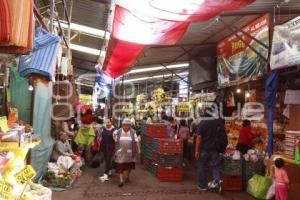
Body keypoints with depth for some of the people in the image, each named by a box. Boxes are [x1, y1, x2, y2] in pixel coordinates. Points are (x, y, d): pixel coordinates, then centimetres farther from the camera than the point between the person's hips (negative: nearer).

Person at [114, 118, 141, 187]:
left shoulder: (133, 132, 0)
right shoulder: (118, 132, 1)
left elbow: (136, 141, 0)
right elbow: (115, 141, 6)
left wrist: (138, 149, -4)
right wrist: (114, 150, 8)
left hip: (129, 152, 1)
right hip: (121, 152, 0)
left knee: (129, 166, 12)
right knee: (120, 166, -4)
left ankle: (127, 176, 37)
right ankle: (121, 180, 1)